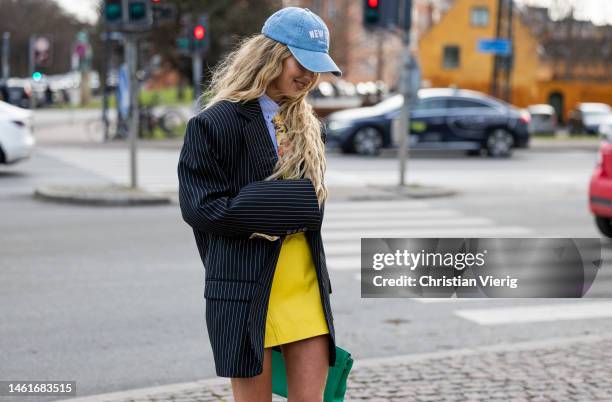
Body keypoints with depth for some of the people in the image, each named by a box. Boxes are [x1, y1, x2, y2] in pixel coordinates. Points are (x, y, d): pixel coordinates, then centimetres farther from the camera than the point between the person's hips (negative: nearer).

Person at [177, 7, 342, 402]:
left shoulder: (308, 127, 13)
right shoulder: (218, 122, -8)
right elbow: (201, 207, -14)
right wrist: (284, 205, -16)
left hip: (305, 287, 6)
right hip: (247, 289, -5)